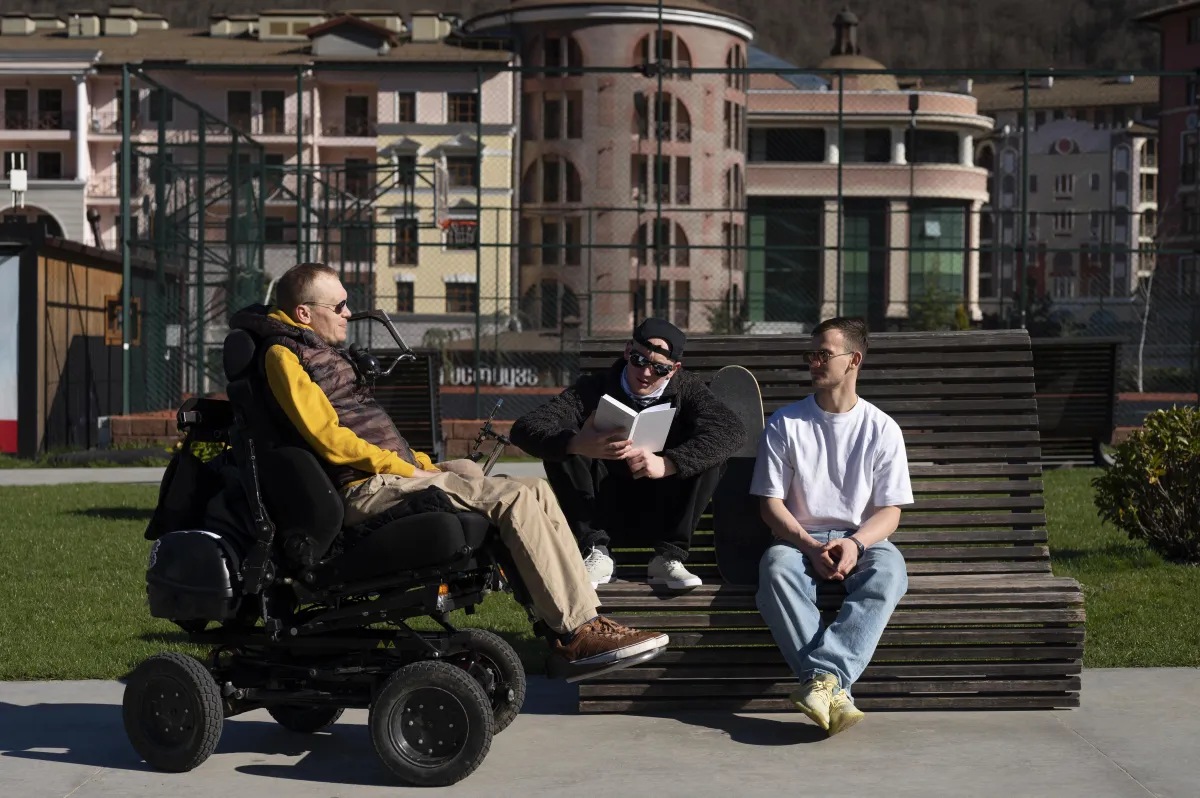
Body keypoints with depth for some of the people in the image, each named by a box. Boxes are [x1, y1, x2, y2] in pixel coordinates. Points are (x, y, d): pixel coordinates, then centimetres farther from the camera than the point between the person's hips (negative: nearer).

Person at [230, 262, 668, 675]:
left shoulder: (321, 350, 26)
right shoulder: (284, 355, -6)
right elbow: (329, 438, -16)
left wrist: (423, 463, 13)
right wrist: (407, 469, -13)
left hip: (394, 473, 10)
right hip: (369, 489, -10)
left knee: (533, 492, 5)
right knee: (518, 498, -20)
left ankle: (573, 623, -4)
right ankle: (578, 632, -19)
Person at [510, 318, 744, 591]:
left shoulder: (686, 390, -4)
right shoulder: (595, 389, -8)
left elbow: (731, 429, -24)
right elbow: (524, 428, -21)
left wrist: (667, 463, -38)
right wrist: (577, 444, -43)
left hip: (662, 516, 0)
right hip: (607, 512, 0)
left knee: (708, 455, -22)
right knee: (561, 448, -22)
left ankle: (669, 556, -15)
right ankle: (595, 552, -15)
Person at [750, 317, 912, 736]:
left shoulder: (882, 429, 7)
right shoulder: (785, 425, 7)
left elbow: (889, 511, 3)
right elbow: (771, 503, 3)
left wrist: (855, 543, -18)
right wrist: (811, 547, -15)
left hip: (863, 540, 0)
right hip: (800, 540, 0)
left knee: (889, 570, -36)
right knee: (776, 568, -36)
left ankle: (824, 678, -51)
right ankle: (834, 691, -48)